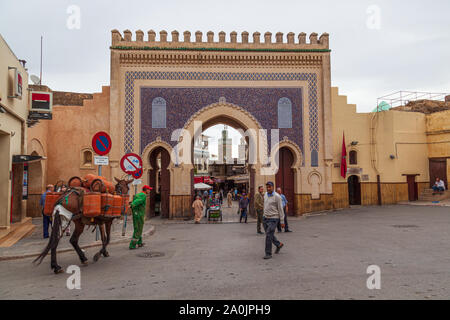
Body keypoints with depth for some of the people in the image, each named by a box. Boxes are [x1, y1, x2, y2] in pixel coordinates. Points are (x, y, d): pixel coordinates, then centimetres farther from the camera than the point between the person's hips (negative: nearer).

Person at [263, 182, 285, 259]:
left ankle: (268, 254, 1)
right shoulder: (266, 194, 6)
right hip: (265, 218, 7)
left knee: (269, 236, -11)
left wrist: (282, 221, -11)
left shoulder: (277, 196, -15)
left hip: (273, 219, -7)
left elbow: (280, 209, -12)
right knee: (269, 235, 17)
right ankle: (279, 244, 41)